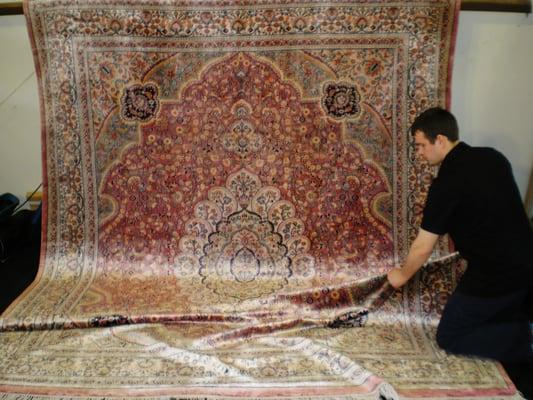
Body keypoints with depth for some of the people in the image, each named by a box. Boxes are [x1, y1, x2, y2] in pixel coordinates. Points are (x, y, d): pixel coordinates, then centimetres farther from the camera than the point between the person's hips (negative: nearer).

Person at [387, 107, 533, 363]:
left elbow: (423, 247, -11)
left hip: (495, 274, -8)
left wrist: (402, 275, 7)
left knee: (449, 337, 7)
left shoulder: (447, 183, -19)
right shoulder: (493, 157, 4)